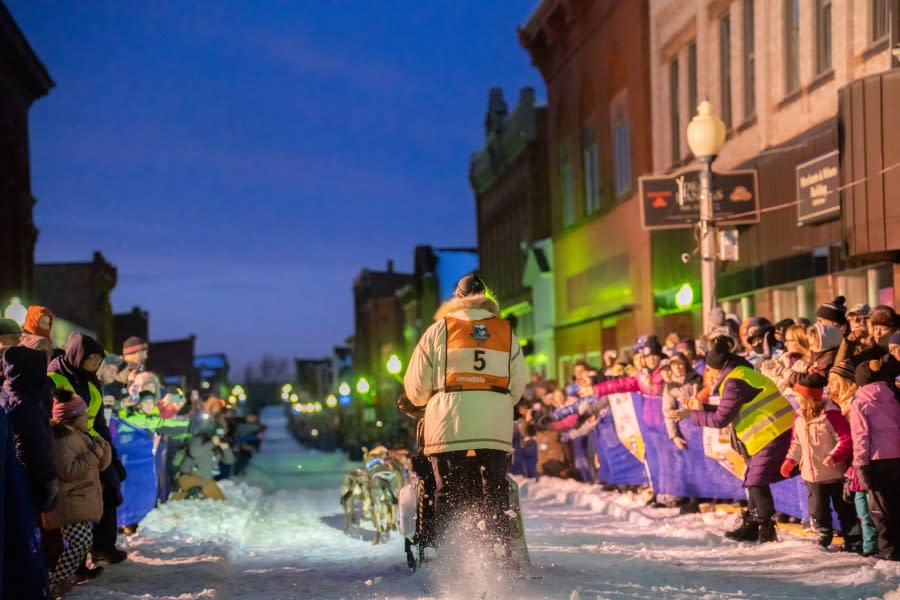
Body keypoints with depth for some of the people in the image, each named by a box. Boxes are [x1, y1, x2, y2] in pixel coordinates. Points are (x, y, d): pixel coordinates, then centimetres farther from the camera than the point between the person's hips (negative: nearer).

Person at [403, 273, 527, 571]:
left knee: (449, 501, 3)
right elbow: (518, 387, 11)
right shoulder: (507, 333, 11)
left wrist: (427, 398, 27)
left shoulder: (439, 329, 3)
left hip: (449, 430, -2)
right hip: (496, 432, 2)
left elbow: (416, 389, 5)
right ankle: (502, 560, 0)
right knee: (495, 501, 6)